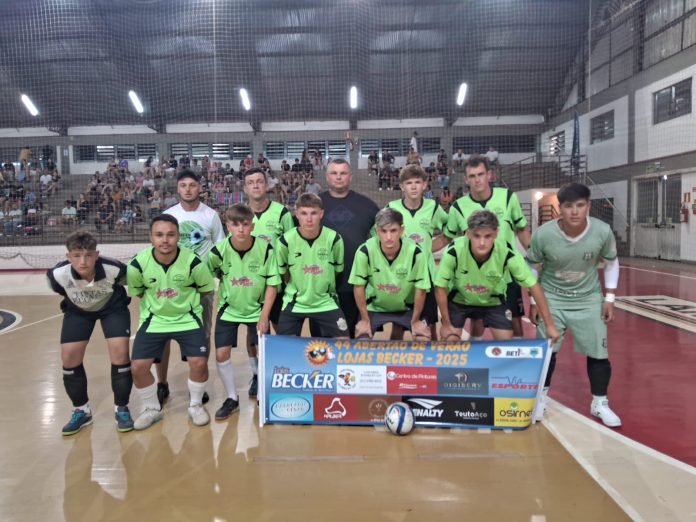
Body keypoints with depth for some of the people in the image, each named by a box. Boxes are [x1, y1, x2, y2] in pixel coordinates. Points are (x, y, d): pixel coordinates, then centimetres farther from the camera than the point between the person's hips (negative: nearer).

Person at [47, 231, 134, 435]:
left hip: (113, 307, -2)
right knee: (69, 356, -6)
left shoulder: (114, 269, -37)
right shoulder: (58, 274, -30)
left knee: (120, 352, -16)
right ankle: (81, 410, 16)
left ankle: (121, 408, 4)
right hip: (78, 310, 2)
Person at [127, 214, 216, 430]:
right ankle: (152, 408, 21)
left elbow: (207, 289, -2)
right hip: (154, 320, 2)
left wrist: (187, 301, 5)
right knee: (138, 367, -6)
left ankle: (195, 405, 17)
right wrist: (154, 305, 7)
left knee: (199, 363, -13)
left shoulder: (193, 261, -20)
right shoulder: (138, 263, -16)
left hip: (188, 318, -1)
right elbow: (136, 292, 5)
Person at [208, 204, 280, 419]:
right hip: (228, 309, 1)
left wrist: (264, 316, -13)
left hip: (257, 309, 0)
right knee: (221, 354, -2)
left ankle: (259, 383, 31)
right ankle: (232, 398, 16)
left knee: (261, 351, 1)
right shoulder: (218, 251, -18)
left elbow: (272, 285, -12)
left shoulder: (265, 249, -19)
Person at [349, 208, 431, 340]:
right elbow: (359, 286, -12)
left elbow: (421, 289, -13)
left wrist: (415, 321, -4)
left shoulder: (416, 252, -26)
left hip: (407, 308, 1)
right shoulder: (365, 251, -26)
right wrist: (365, 319, -5)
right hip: (374, 307, 0)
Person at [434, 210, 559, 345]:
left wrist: (549, 325, -18)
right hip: (458, 300, -1)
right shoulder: (453, 252, -33)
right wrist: (446, 324, -13)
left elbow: (533, 286, -20)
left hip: (493, 302, 1)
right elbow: (440, 287, -19)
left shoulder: (507, 254, -31)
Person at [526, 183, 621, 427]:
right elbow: (531, 267, -6)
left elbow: (611, 263, 0)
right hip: (551, 299, -1)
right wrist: (533, 301, -3)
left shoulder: (603, 231, -20)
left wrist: (609, 299, -2)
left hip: (589, 300, 1)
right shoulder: (543, 234, -23)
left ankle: (600, 403, 25)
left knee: (598, 352, 5)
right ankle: (540, 398, 26)